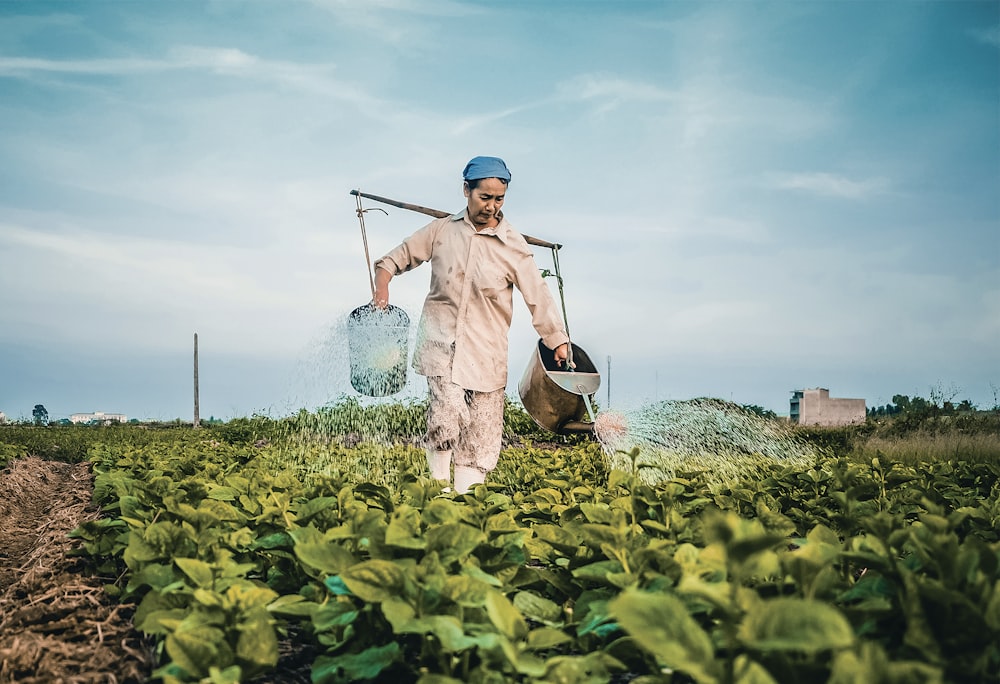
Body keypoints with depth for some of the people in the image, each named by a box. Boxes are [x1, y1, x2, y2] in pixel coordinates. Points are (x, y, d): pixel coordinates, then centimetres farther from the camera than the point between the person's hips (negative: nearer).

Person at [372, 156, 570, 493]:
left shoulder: (512, 245, -2)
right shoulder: (441, 230, 4)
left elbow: (538, 296, -2)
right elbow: (400, 256, 15)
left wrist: (559, 341, -5)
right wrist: (382, 284, -3)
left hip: (485, 350, 0)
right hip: (440, 339, 0)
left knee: (482, 433, 0)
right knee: (448, 413, -19)